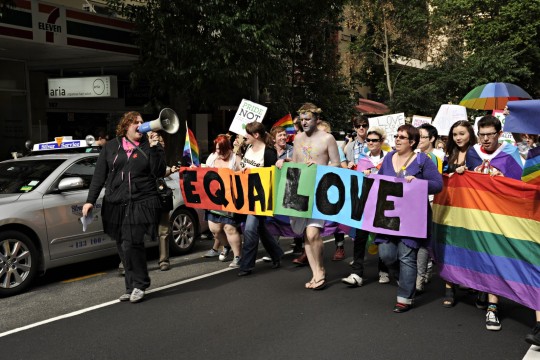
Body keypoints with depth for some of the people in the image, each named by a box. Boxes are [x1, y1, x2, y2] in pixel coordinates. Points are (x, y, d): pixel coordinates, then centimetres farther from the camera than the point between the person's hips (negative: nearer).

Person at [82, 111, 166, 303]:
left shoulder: (149, 147, 6)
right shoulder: (111, 147, 11)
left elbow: (159, 172, -5)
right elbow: (99, 175, 9)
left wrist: (154, 147, -11)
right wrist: (90, 200, 3)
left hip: (141, 203, -3)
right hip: (116, 205, 3)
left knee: (131, 244, -13)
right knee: (123, 247, 6)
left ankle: (139, 284, 5)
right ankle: (132, 287, 20)